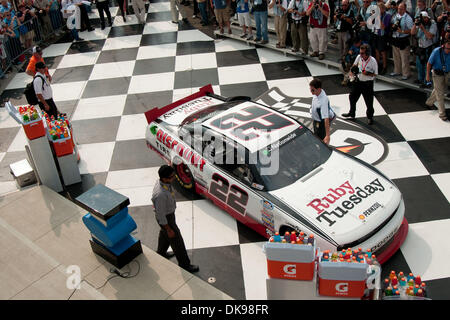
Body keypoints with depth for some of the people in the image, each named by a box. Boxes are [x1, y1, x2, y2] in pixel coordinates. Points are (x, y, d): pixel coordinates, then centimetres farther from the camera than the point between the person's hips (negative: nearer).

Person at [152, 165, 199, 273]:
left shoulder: (163, 182, -15)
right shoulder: (160, 194, -42)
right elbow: (160, 215, -29)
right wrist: (169, 230, -17)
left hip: (169, 212, 8)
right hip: (166, 218, -8)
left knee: (164, 234, 31)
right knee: (176, 240, 11)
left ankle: (161, 253, 57)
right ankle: (184, 264, 32)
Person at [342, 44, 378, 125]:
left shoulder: (373, 61, -20)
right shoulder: (359, 57, -8)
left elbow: (375, 74, -12)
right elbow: (354, 65, 12)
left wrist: (367, 74, -28)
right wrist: (352, 71, -7)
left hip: (367, 83, -5)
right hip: (358, 81, 5)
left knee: (369, 101, 5)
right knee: (352, 97, 18)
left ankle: (370, 117, 28)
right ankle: (352, 113, 41)